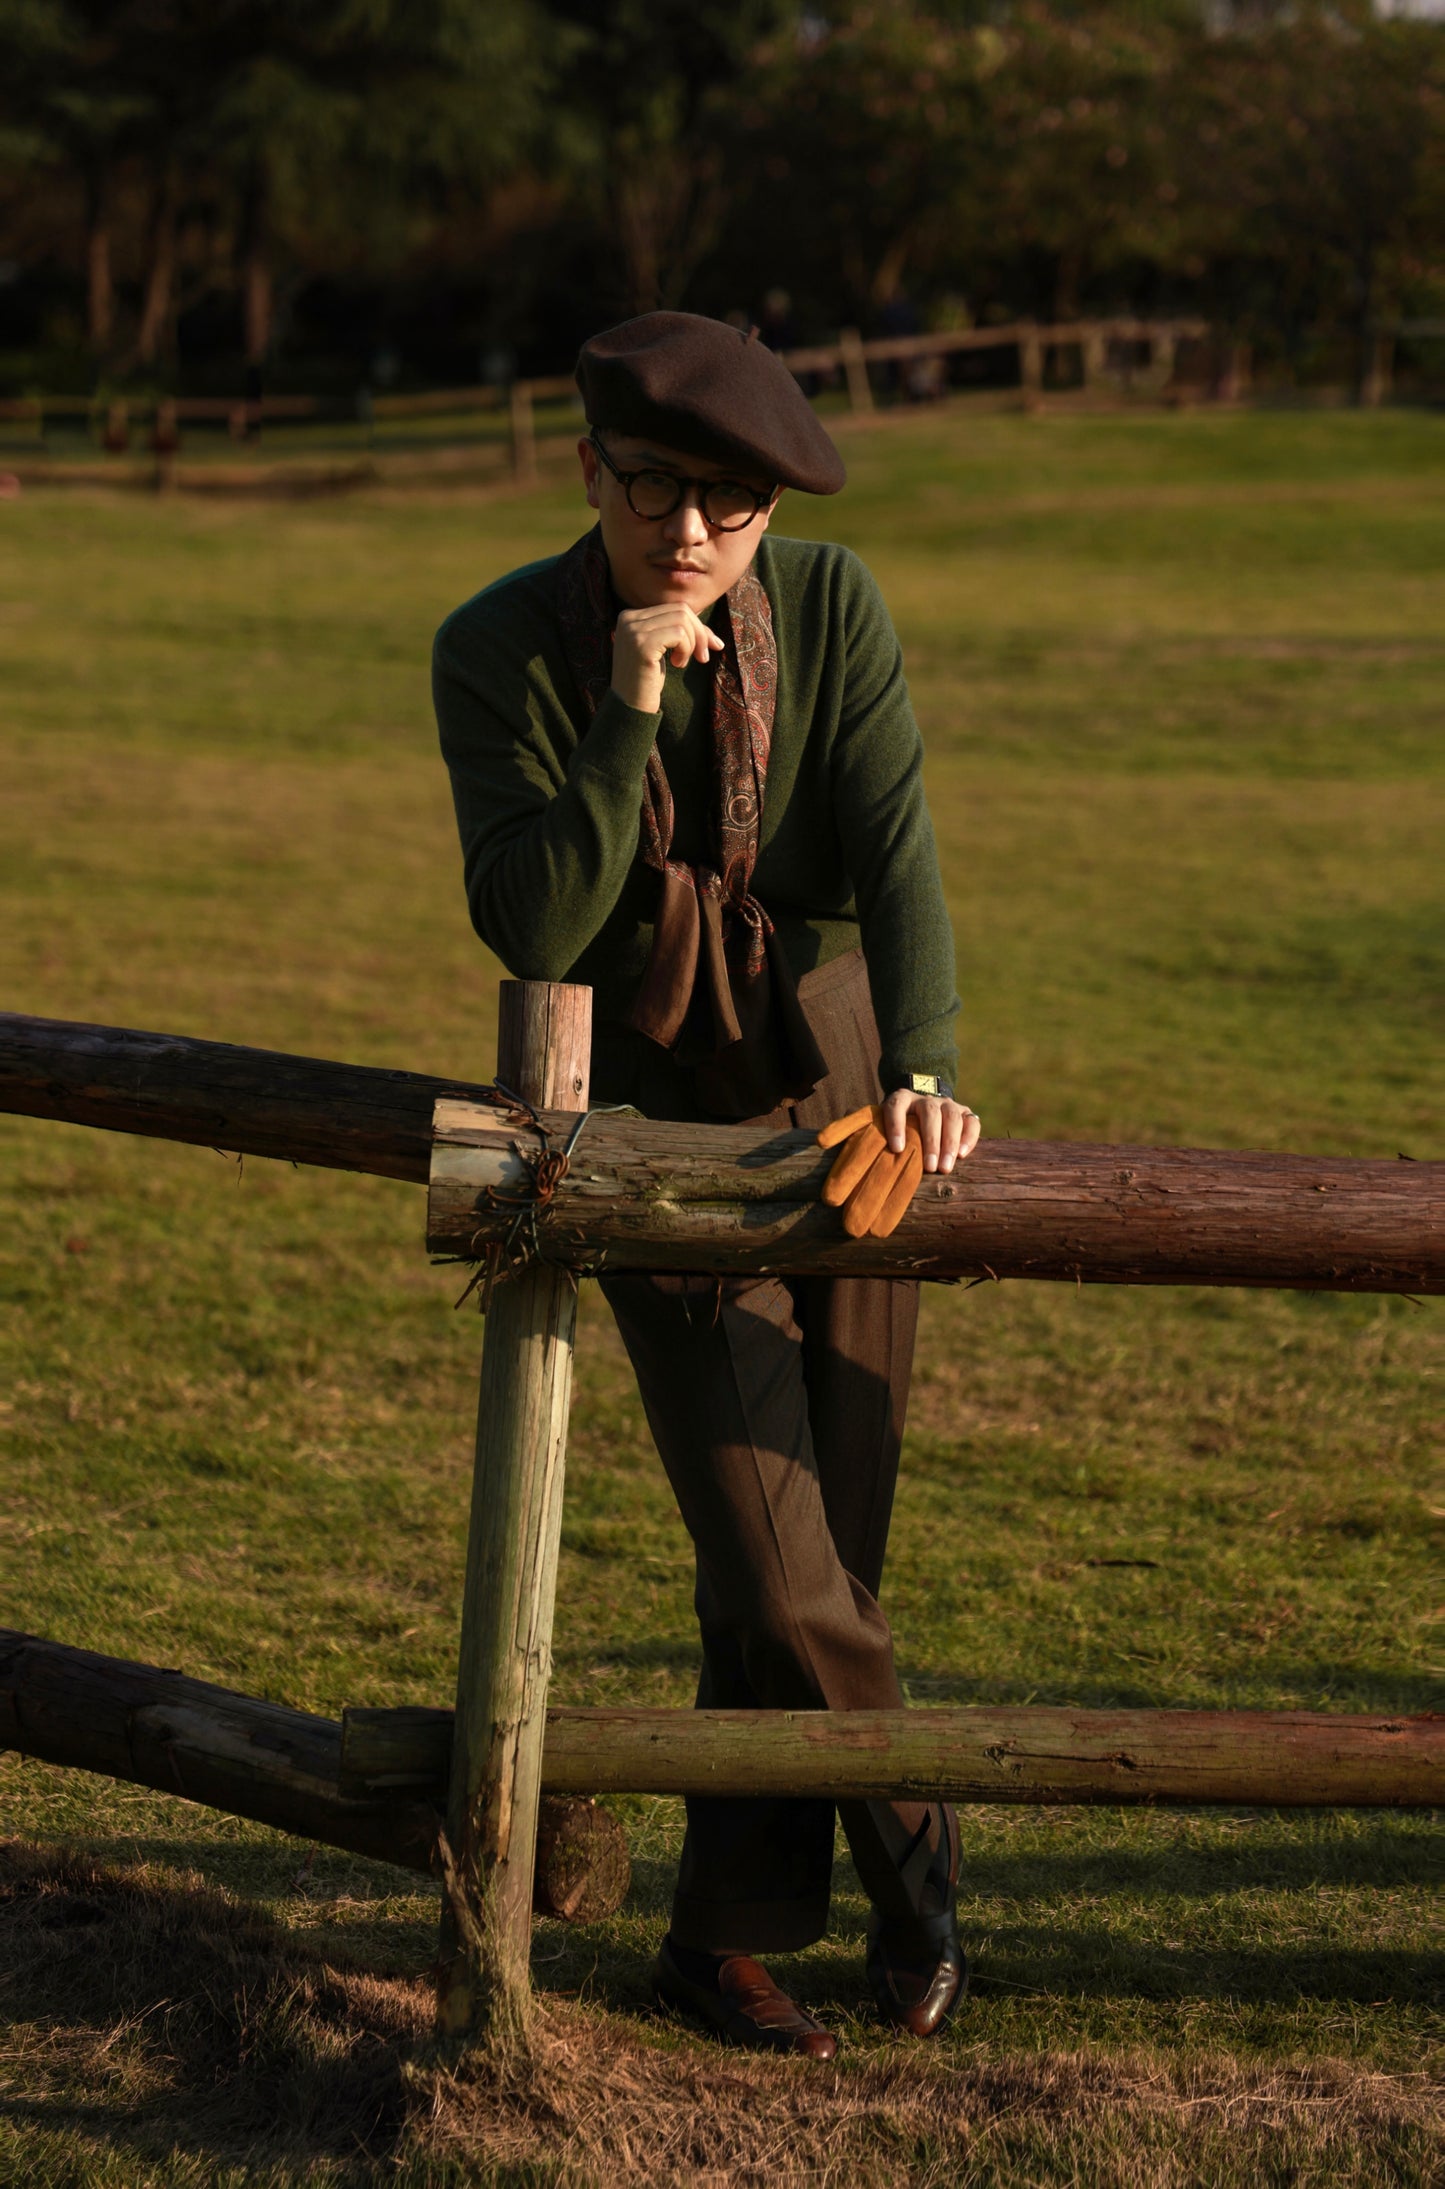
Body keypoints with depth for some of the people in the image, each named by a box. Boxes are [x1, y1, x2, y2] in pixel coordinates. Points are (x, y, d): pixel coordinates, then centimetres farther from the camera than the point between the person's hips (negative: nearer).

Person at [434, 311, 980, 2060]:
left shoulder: (830, 605, -14)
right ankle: (917, 1860, 14)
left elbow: (896, 852, -21)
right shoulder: (498, 651, -17)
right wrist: (632, 706, -34)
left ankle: (728, 1935, 22)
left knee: (824, 1538, 5)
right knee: (773, 1562, -10)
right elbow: (535, 932, -24)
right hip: (652, 1111, -2)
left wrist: (923, 1065, -37)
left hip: (836, 1079, 2)